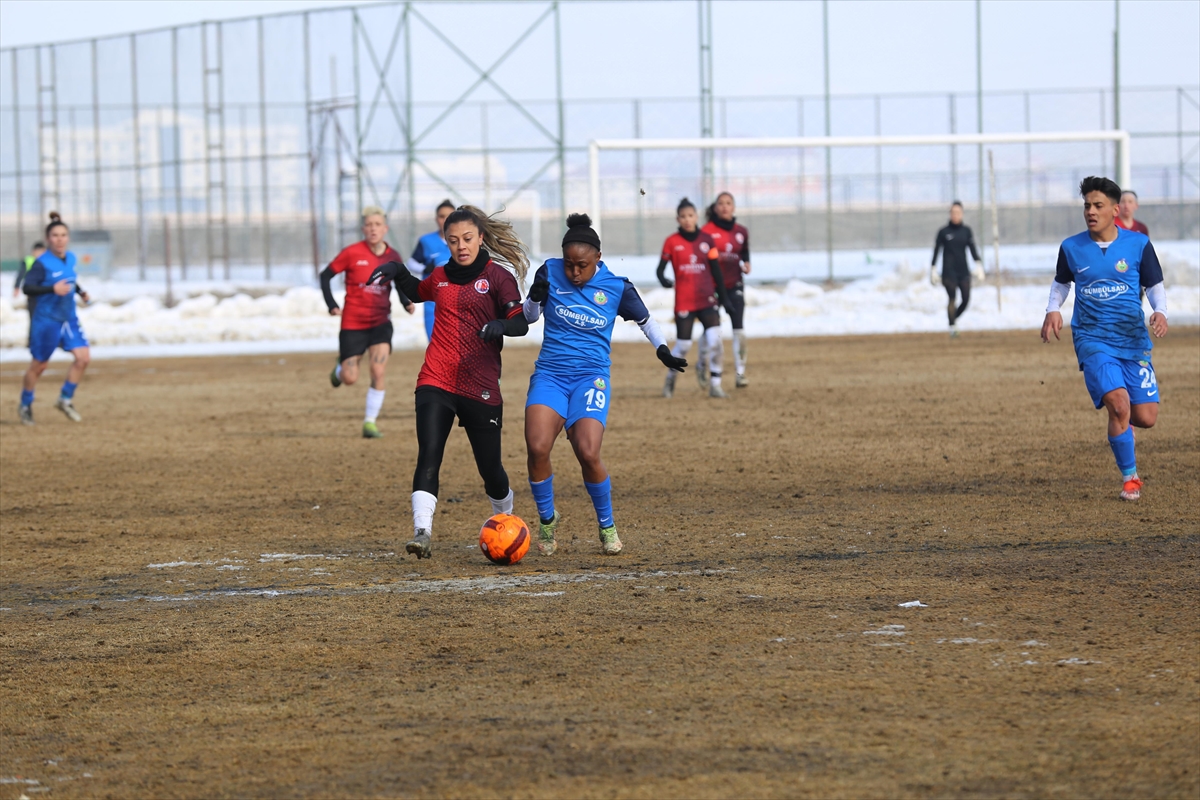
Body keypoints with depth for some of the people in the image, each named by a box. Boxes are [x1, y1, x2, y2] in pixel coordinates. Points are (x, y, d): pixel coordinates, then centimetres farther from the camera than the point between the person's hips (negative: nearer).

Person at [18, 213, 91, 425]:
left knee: (83, 357, -8)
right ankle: (25, 406, 25)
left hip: (69, 318, 6)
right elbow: (28, 288, -26)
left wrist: (80, 291, 13)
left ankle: (65, 400, 8)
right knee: (39, 365, 5)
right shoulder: (42, 263, -18)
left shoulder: (70, 258, 4)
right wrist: (53, 289, -35)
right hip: (47, 320, -6)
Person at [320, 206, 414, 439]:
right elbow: (325, 276, -1)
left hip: (380, 321, 2)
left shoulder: (393, 257, -1)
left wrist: (406, 303, -5)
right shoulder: (352, 253, -10)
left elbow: (400, 285, 15)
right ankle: (340, 368, 38)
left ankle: (370, 422, -2)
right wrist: (332, 306, -10)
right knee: (350, 379, 0)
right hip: (353, 323, -2)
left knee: (379, 372, -14)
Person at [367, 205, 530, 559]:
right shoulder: (441, 276, 12)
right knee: (429, 455, -16)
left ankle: (505, 518, 36)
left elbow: (521, 323, -10)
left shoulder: (497, 277, -1)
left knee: (489, 465, 7)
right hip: (436, 381, 3)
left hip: (481, 387, -3)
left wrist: (500, 325, -31)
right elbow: (419, 292, 35)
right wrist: (397, 272, 16)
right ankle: (422, 532, -24)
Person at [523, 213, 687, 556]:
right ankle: (546, 518, 7)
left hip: (591, 377, -1)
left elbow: (645, 320, 13)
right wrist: (535, 298, -9)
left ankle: (607, 526, 6)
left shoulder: (616, 287, -4)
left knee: (588, 454, -19)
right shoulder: (550, 273, -1)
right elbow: (529, 317, 12)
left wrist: (663, 350, -1)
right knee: (537, 448, -19)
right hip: (549, 373, 1)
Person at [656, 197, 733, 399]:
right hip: (684, 301, -1)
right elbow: (661, 268, -2)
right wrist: (663, 280, -25)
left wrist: (724, 298, 9)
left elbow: (716, 271, 9)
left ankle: (715, 385, -6)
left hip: (707, 299, 2)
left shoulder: (706, 240, 5)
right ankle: (670, 379, 29)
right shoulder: (672, 242, -1)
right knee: (683, 345, 2)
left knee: (715, 340, -15)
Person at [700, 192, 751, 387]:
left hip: (734, 285, 3)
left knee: (738, 328, -8)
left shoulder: (741, 231, 8)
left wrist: (746, 265, 2)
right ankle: (702, 366, 28)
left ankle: (740, 373, -4)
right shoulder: (707, 231, -5)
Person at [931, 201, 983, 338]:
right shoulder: (943, 232, 1)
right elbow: (936, 251, 4)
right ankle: (952, 326, -9)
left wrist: (978, 265, -8)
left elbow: (972, 249, 5)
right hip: (949, 272, -3)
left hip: (963, 271, 3)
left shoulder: (966, 231, 8)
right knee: (952, 298, -14)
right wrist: (932, 271, 2)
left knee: (966, 299, -2)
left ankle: (954, 317, 24)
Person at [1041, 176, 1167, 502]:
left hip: (1134, 340, 1)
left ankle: (1121, 423, 37)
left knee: (1145, 418, -3)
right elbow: (1061, 282, 19)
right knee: (1119, 404, -22)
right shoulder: (1071, 248, 1)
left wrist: (1160, 311, -12)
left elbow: (1154, 285, 8)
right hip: (1093, 341, -1)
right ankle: (1129, 477, -3)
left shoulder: (1138, 244, -1)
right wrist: (1053, 309, 1)